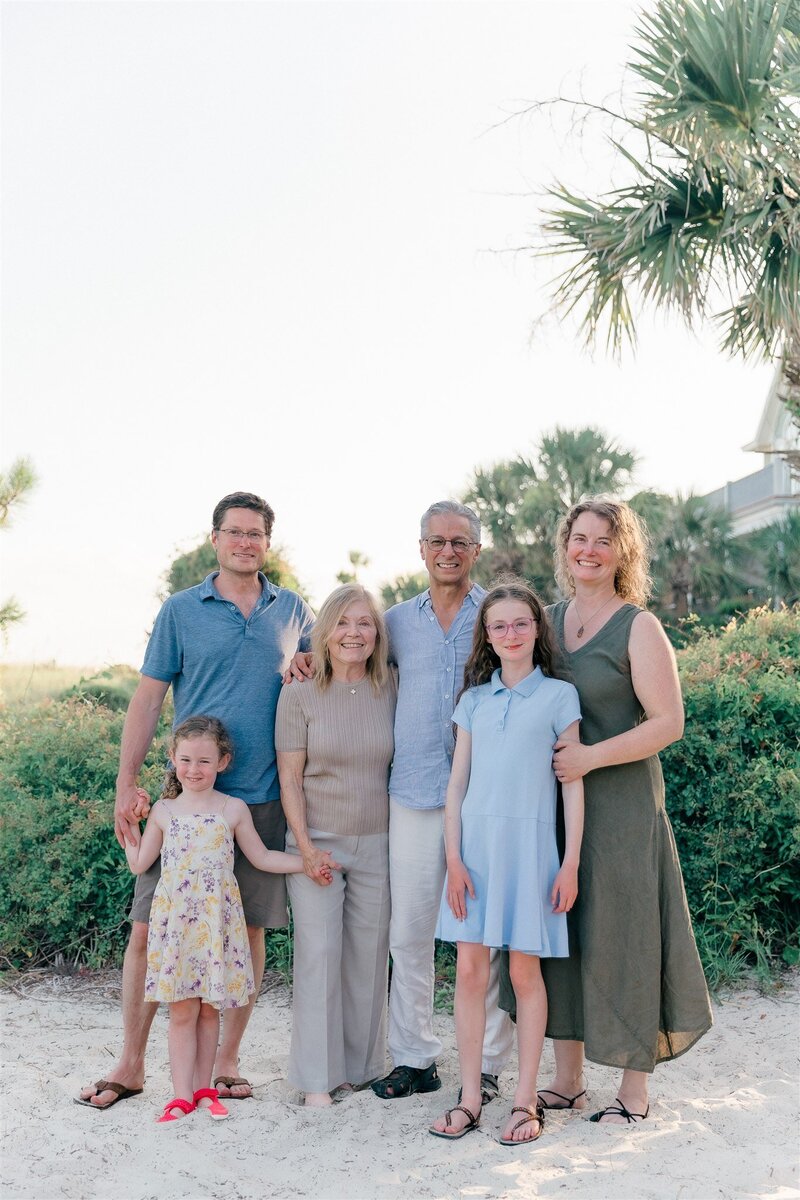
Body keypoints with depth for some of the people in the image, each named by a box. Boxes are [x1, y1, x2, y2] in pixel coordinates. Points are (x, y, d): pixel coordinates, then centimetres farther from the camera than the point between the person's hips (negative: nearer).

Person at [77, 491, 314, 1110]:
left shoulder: (293, 611, 10)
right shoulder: (181, 610, 4)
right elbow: (148, 699, 2)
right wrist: (126, 786, -5)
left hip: (263, 797, 2)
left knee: (250, 928, 6)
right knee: (150, 928, -1)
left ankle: (227, 1059, 20)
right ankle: (131, 1063, 14)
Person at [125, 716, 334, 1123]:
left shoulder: (233, 809, 2)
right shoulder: (163, 811, 4)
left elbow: (261, 857, 8)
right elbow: (139, 864, 10)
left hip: (217, 922, 0)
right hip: (175, 920, 0)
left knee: (209, 1008, 7)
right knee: (181, 1011, 1)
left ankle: (203, 1088, 20)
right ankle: (182, 1095, 10)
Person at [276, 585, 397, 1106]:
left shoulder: (391, 691, 2)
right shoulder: (299, 695, -4)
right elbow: (290, 779, -4)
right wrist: (307, 848, -10)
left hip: (376, 844, 2)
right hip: (316, 842, -2)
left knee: (369, 959, 7)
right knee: (318, 955, -4)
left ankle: (362, 1066, 22)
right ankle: (318, 1078, 7)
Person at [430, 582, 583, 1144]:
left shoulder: (558, 695, 1)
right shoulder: (474, 700, 10)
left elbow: (573, 783, 0)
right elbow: (457, 784, 9)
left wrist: (571, 864, -5)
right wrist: (453, 859, 0)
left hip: (528, 843, -3)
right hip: (475, 841, 3)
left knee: (525, 971, 3)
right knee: (470, 969, 3)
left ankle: (526, 1100, 14)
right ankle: (470, 1098, 14)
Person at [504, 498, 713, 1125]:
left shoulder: (639, 627, -6)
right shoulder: (549, 619, 11)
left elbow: (668, 723, -12)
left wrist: (591, 756, -21)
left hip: (621, 807, -5)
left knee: (621, 936, 0)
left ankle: (635, 1090, 14)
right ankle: (568, 1078, 23)